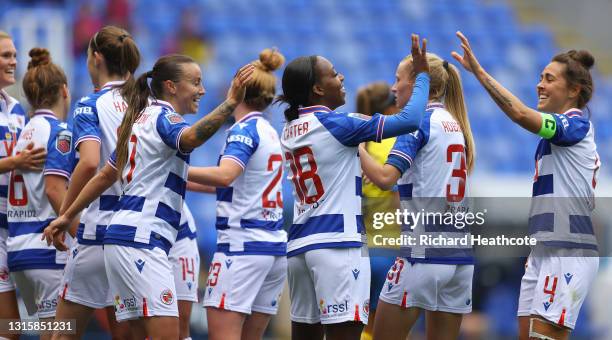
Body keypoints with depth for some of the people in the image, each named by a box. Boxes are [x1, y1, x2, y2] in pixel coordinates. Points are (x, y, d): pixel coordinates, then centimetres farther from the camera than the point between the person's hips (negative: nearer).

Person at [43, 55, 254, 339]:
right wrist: (230, 103, -43)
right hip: (142, 238, -10)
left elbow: (105, 176, 26)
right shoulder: (163, 116, -7)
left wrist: (67, 216, 32)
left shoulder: (142, 119, 21)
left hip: (122, 233, 10)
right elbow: (189, 138, -32)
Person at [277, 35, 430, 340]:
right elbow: (409, 120, -10)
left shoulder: (289, 130, 14)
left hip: (299, 245, 8)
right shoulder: (334, 124, -8)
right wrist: (422, 75, 1)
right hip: (337, 244, -8)